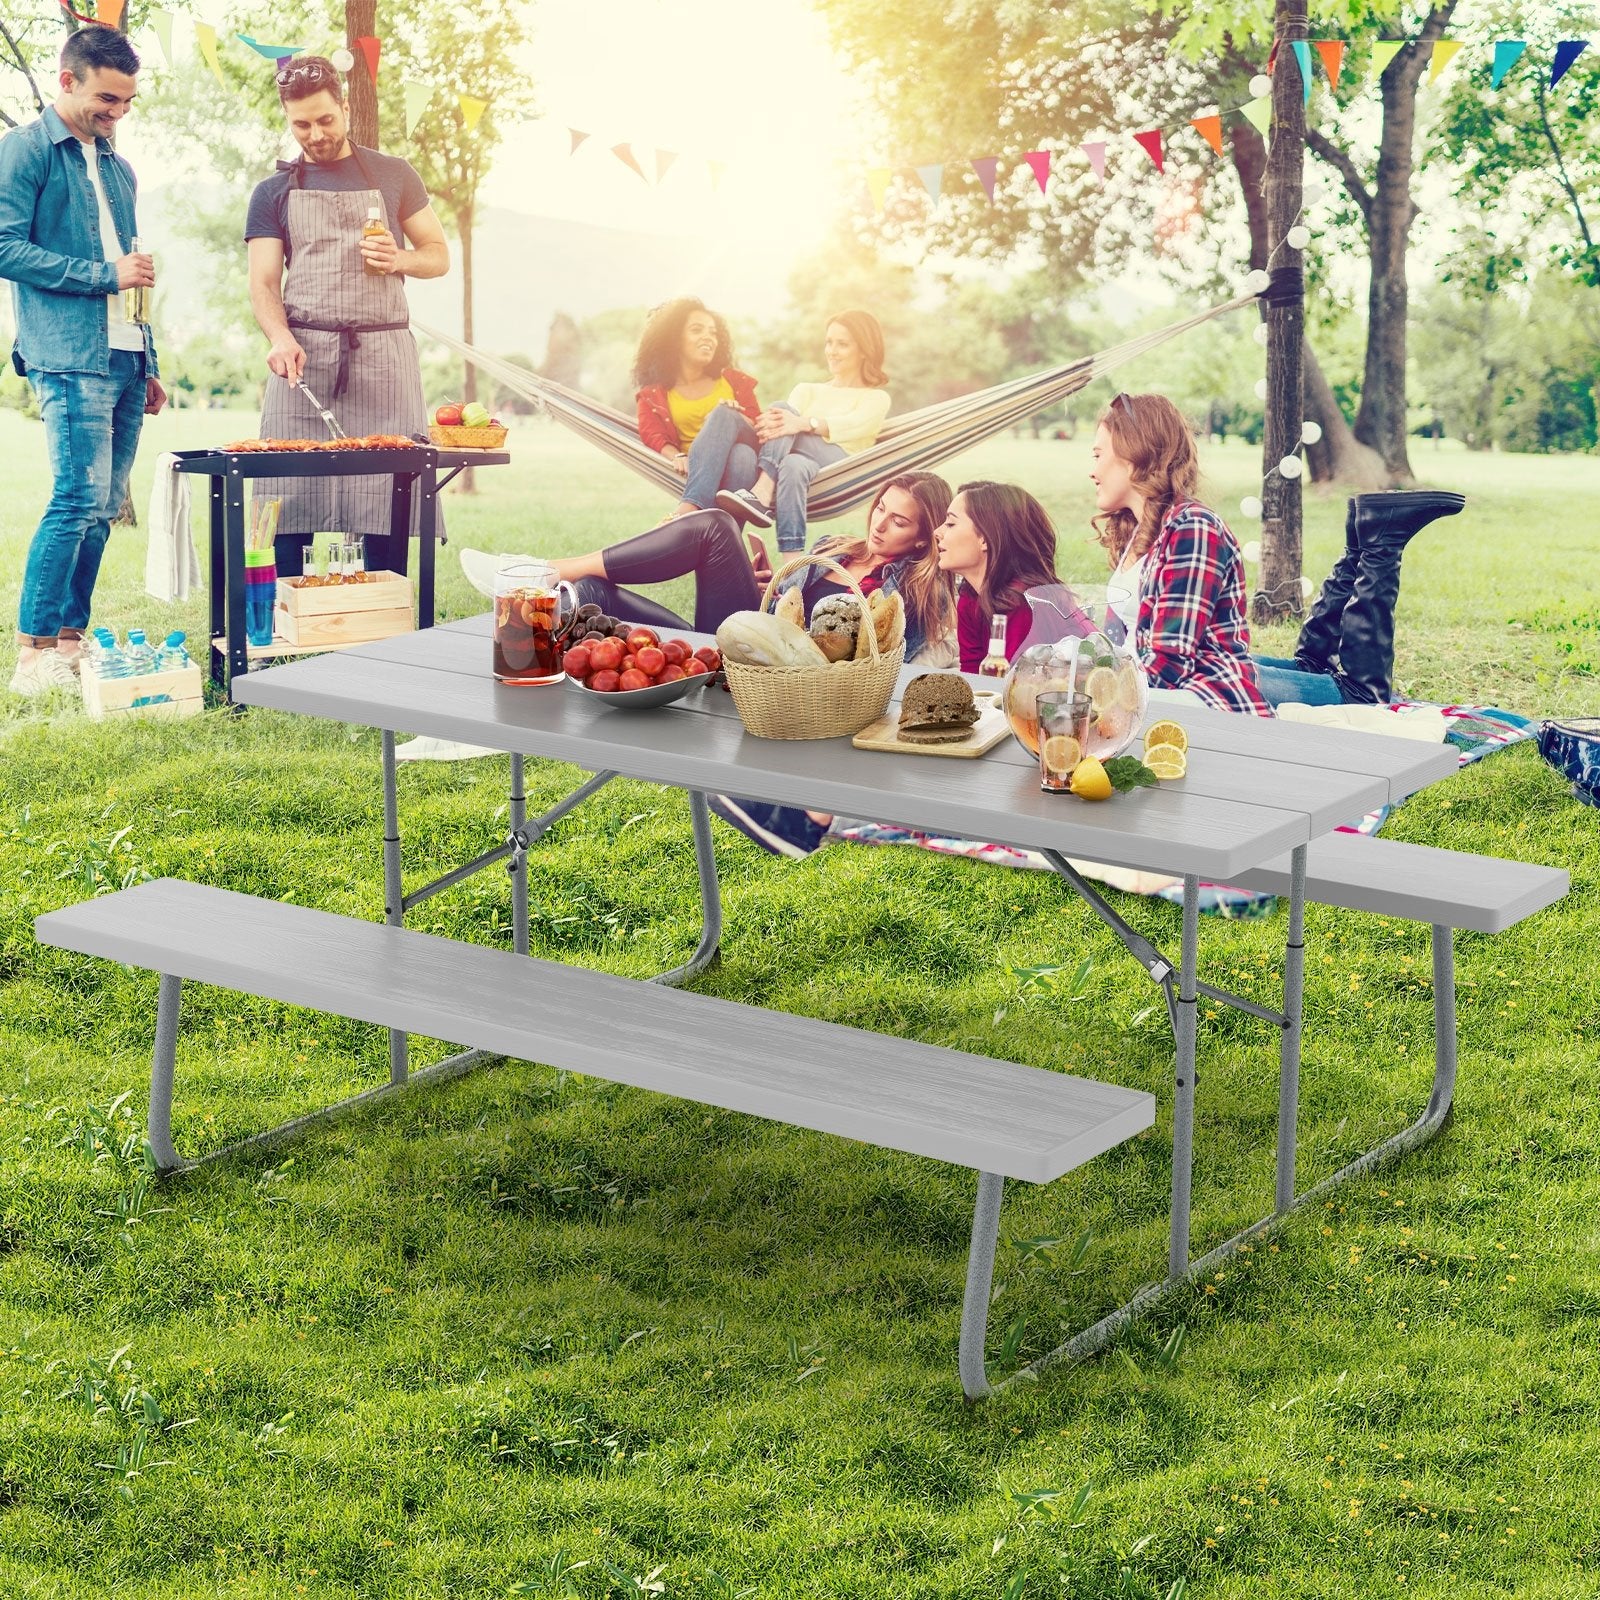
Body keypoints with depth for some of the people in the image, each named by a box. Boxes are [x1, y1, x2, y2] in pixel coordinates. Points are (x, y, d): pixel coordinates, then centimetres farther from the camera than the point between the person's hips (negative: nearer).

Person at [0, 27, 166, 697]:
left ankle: (70, 638, 13)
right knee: (80, 498, -14)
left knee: (103, 504, 6)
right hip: (69, 358, -7)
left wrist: (150, 365, 19)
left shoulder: (117, 169, 21)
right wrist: (105, 275, -12)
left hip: (125, 358, 7)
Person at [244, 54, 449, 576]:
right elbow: (263, 283, 5)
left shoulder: (394, 176, 13)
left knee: (386, 508, -5)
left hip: (383, 354, 0)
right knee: (291, 509, -7)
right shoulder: (274, 192, 13)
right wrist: (280, 338, -16)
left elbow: (439, 255, 16)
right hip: (304, 357, 0)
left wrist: (400, 260, -7)